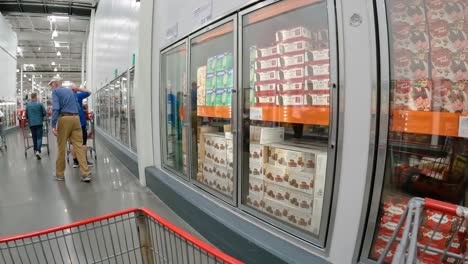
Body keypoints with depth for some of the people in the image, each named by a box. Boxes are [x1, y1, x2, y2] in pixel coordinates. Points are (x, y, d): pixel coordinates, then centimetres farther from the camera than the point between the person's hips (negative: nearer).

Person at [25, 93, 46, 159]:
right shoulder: (40, 104, -5)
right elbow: (44, 113, -2)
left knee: (34, 138, 13)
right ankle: (38, 151, -19)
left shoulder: (28, 105, 4)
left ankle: (35, 150, 20)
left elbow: (26, 115, 9)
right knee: (39, 137, -3)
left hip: (31, 124, 3)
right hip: (39, 123, -3)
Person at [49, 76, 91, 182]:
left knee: (61, 147, 7)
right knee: (79, 146, 0)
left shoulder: (55, 91, 3)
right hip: (76, 118, 4)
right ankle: (86, 174, -7)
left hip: (64, 119, -4)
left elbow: (56, 108, -11)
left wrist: (53, 125, -14)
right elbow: (78, 107, 20)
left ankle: (60, 174, 19)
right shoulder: (70, 91, 21)